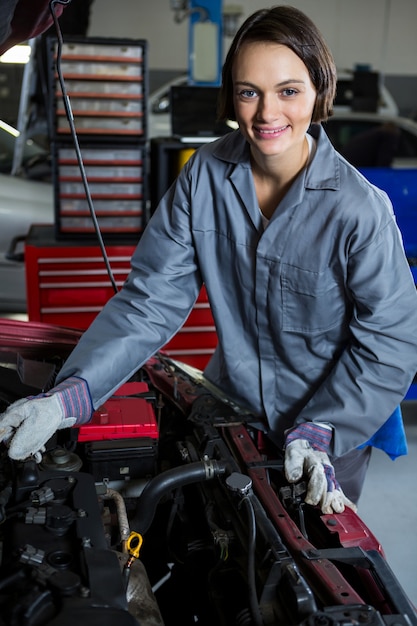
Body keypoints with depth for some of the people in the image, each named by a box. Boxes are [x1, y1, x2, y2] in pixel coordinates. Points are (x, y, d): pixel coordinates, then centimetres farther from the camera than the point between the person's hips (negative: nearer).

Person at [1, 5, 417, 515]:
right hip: (231, 406, 4)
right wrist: (68, 397, -26)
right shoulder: (205, 175, -15)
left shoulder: (359, 209, -25)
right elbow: (150, 299, -16)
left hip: (336, 425, -3)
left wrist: (321, 431, -24)